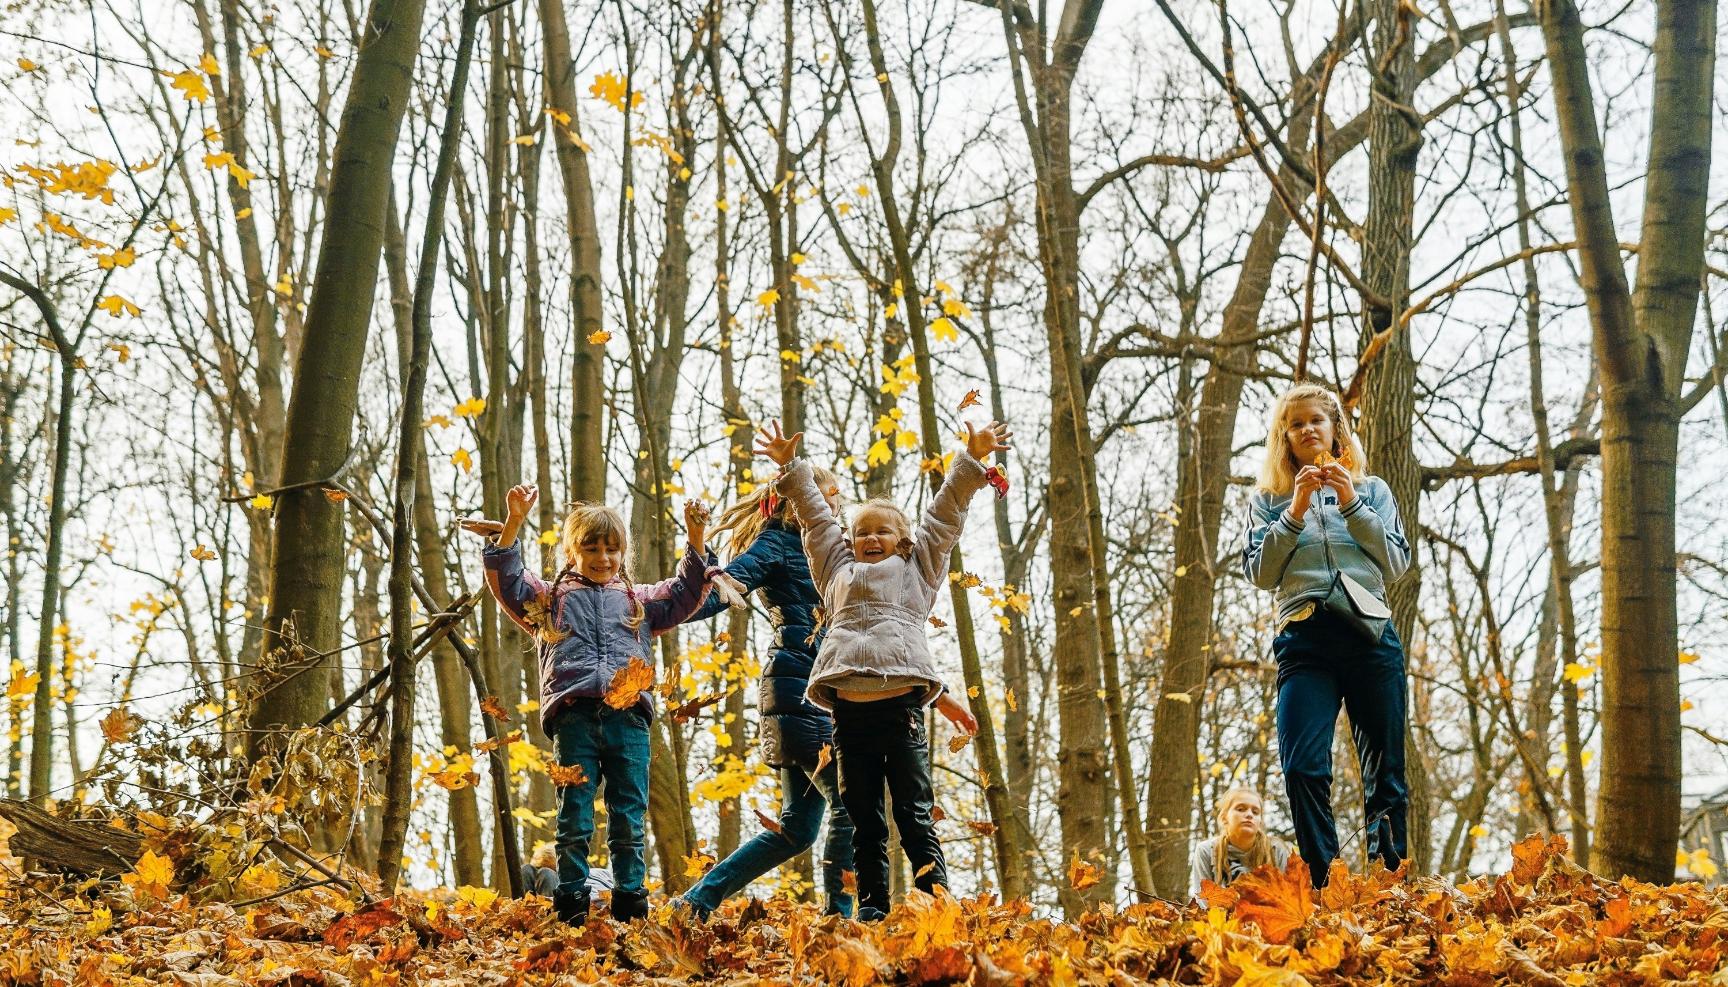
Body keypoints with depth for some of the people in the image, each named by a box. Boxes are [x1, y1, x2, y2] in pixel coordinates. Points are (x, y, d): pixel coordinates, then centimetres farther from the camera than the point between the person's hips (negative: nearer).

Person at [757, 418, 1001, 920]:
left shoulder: (917, 567, 21)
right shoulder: (838, 570, 27)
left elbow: (945, 512, 19)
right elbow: (816, 515, 33)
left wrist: (971, 460, 15)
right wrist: (790, 468, 35)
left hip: (901, 707, -3)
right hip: (849, 709, 3)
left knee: (916, 815, -5)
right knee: (864, 821, 5)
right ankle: (871, 911, 8)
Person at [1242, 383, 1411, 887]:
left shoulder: (1371, 490, 17)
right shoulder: (1269, 500, 15)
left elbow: (1397, 562, 6)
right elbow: (1260, 572, 3)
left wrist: (1351, 504, -4)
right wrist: (1295, 512, -7)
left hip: (1370, 635, 1)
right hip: (1304, 640, -1)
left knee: (1385, 770, 0)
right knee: (1302, 768, -17)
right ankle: (1325, 884, -13)